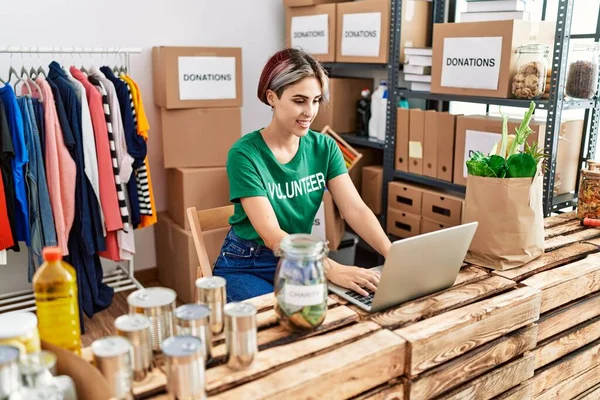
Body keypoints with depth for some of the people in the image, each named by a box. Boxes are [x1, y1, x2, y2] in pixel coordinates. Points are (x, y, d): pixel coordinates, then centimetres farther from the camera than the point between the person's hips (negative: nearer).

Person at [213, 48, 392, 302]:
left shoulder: (324, 147, -4)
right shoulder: (244, 154, -20)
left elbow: (356, 210, -12)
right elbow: (272, 235, -27)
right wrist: (332, 269, -39)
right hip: (246, 267, -4)